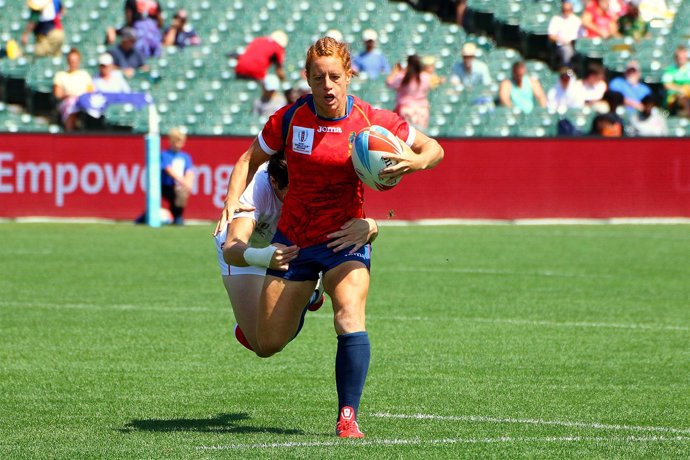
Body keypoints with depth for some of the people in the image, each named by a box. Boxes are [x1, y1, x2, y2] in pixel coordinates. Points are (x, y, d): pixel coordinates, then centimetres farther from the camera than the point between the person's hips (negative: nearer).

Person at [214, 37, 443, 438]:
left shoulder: (371, 120, -12)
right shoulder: (291, 118, -9)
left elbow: (433, 148, -2)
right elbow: (251, 159, 7)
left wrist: (417, 161, -25)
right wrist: (233, 200, -11)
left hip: (344, 238, -2)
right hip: (293, 238, 2)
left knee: (351, 322, -28)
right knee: (267, 345, 7)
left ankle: (348, 417, -20)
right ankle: (303, 300, 43)